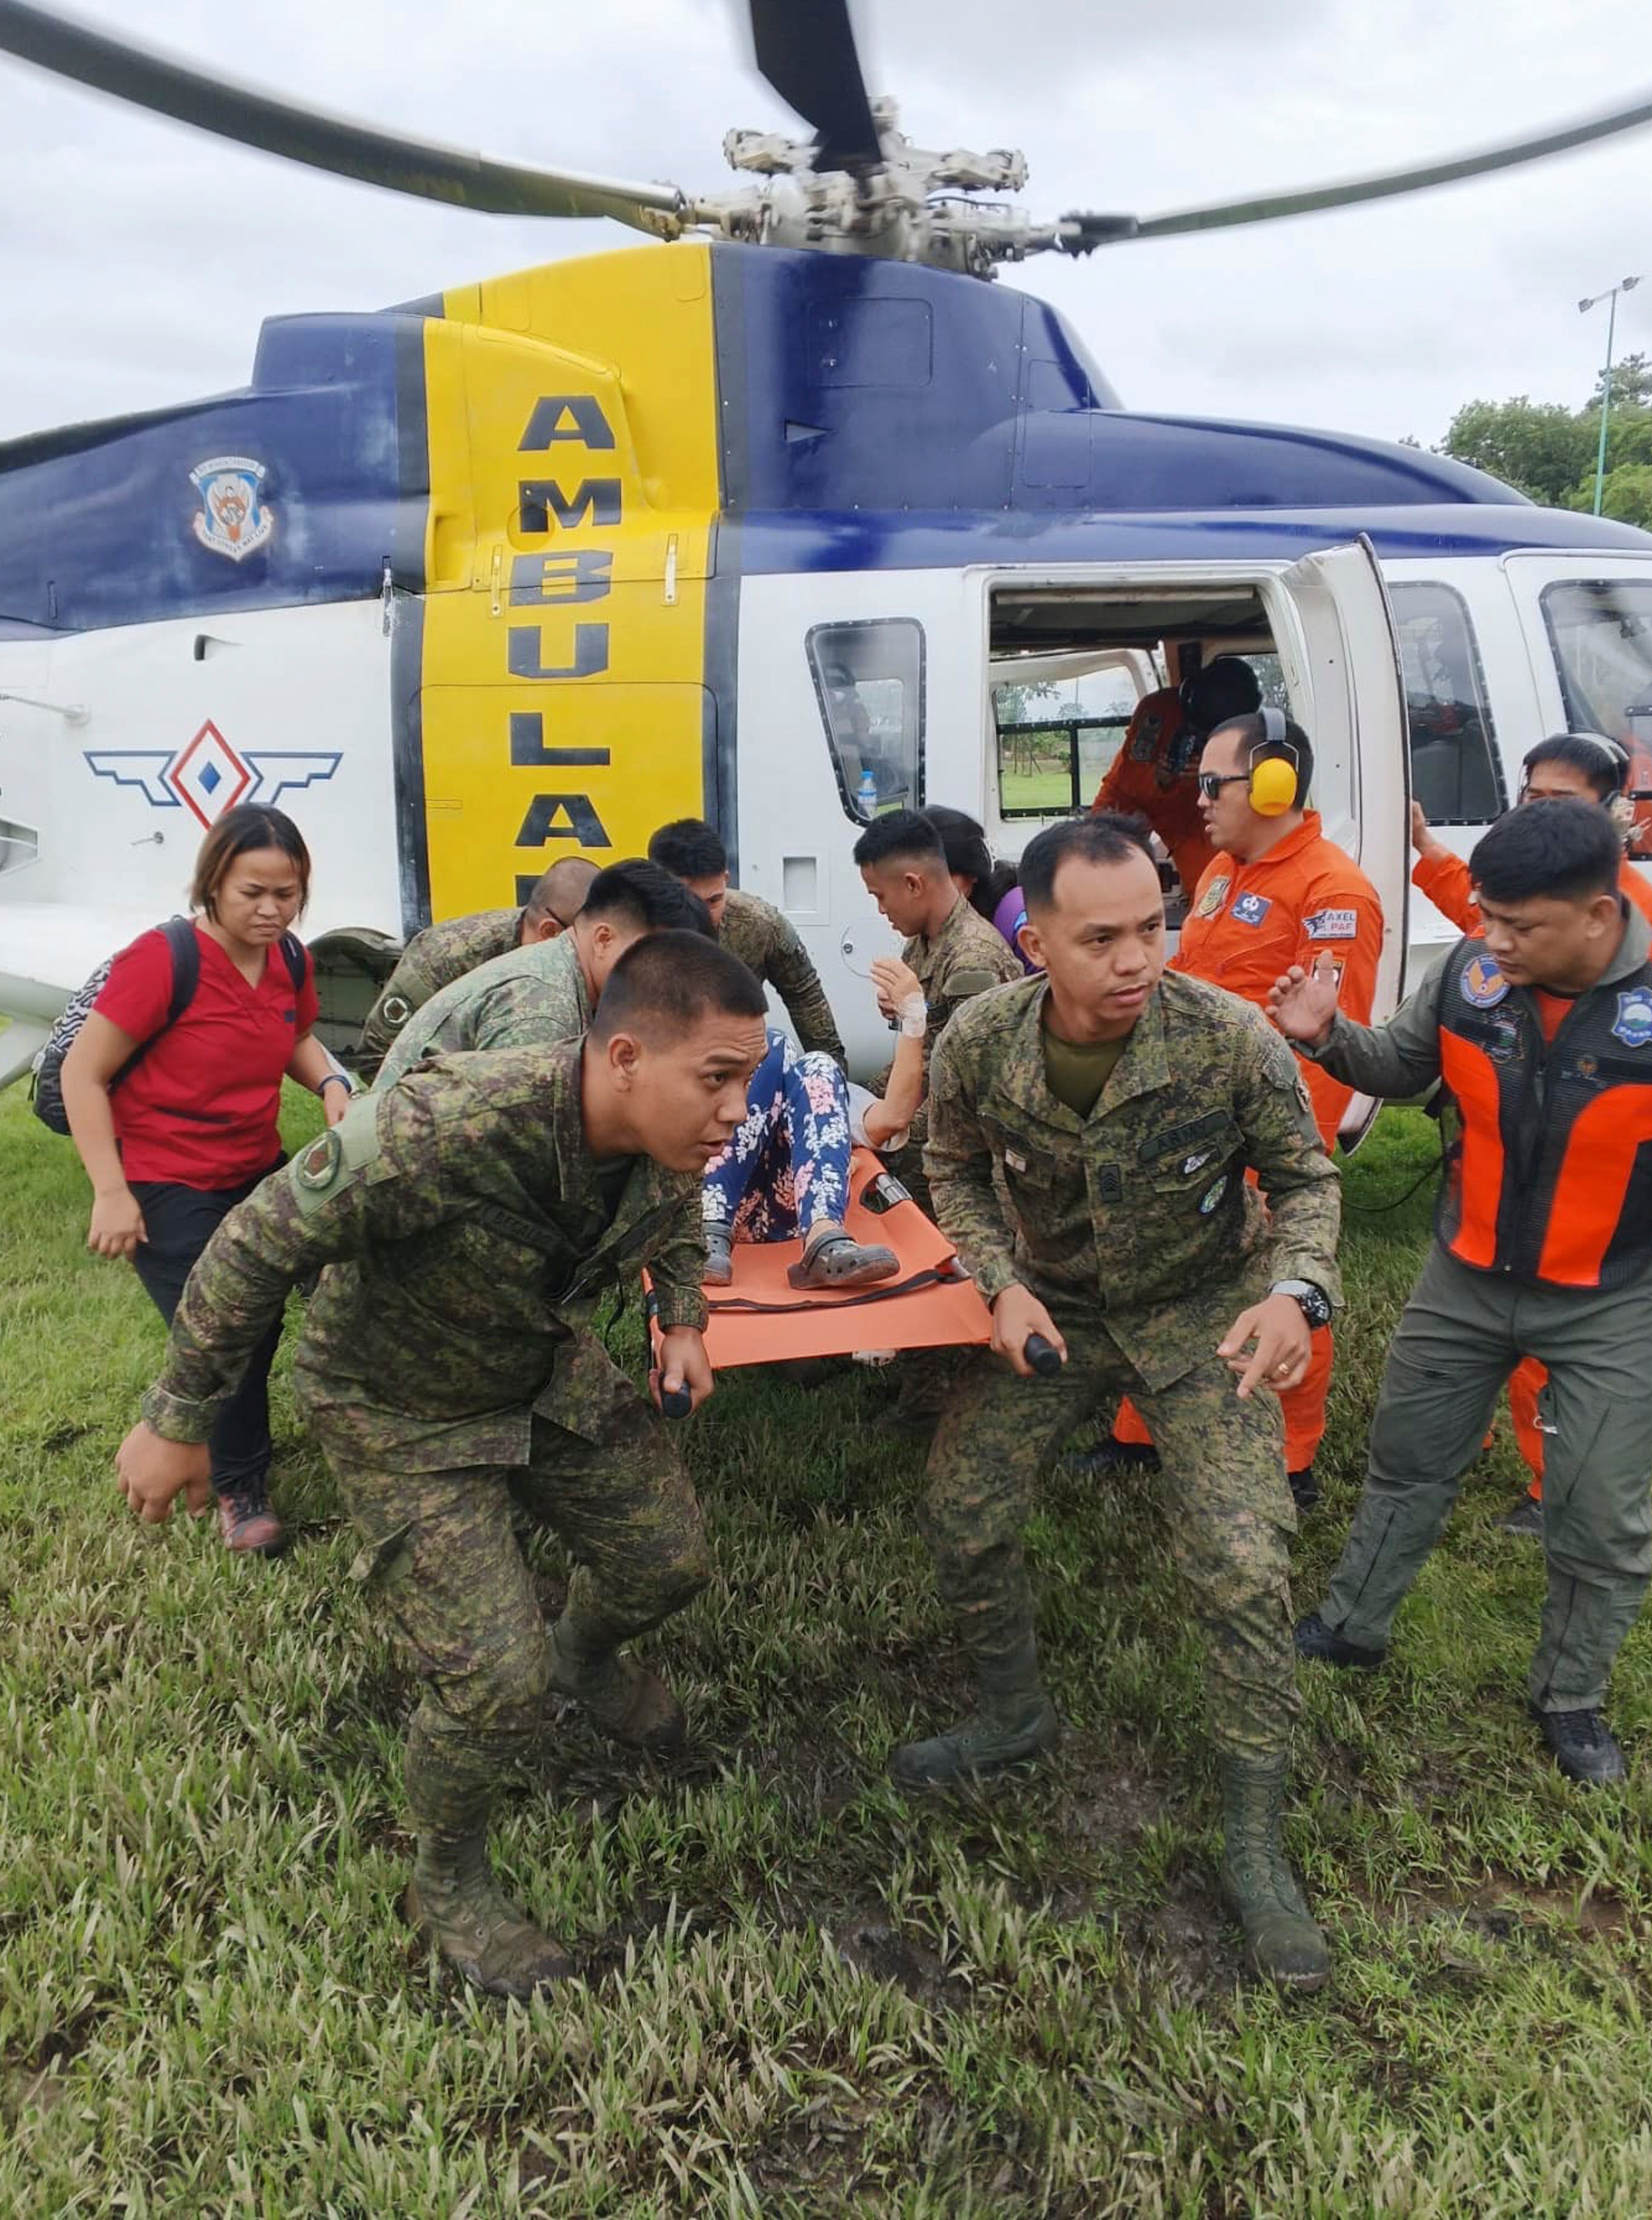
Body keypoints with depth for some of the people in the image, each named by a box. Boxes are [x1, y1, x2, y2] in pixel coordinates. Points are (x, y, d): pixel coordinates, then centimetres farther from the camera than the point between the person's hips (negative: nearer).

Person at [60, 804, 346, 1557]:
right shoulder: (162, 960, -23)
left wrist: (330, 1083, -7)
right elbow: (82, 1074, -17)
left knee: (262, 1325, 14)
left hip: (256, 1175, 6)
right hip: (166, 1190, -6)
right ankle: (238, 1487, 20)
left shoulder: (290, 961, -4)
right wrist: (111, 1193, -21)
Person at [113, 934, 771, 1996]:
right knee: (497, 1682, -12)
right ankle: (449, 1884, 21)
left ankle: (586, 1653, 50)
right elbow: (257, 1248, -29)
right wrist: (178, 1423, -18)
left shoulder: (674, 1139, -20)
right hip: (405, 1411, -6)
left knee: (672, 1560, 13)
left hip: (551, 1371, 6)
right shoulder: (440, 1132, -42)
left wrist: (684, 1321, -7)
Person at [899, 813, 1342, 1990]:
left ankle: (1257, 1847, 9)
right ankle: (1015, 1715, 33)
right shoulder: (980, 1041, -20)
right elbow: (957, 1169, 1)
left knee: (1245, 1565, -11)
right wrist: (1002, 1284, -14)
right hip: (1048, 1308, 3)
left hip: (1199, 1316, -2)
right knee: (961, 1515, 3)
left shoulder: (1231, 1038, -27)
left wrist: (1295, 1289, -28)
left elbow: (1304, 1177, -9)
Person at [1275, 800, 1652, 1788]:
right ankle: (1354, 1624, 41)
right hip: (1468, 1278, 3)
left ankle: (1572, 1699, 34)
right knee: (1407, 1460, 19)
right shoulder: (1472, 971, -14)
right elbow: (1403, 1066, 4)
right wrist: (1329, 1035, -14)